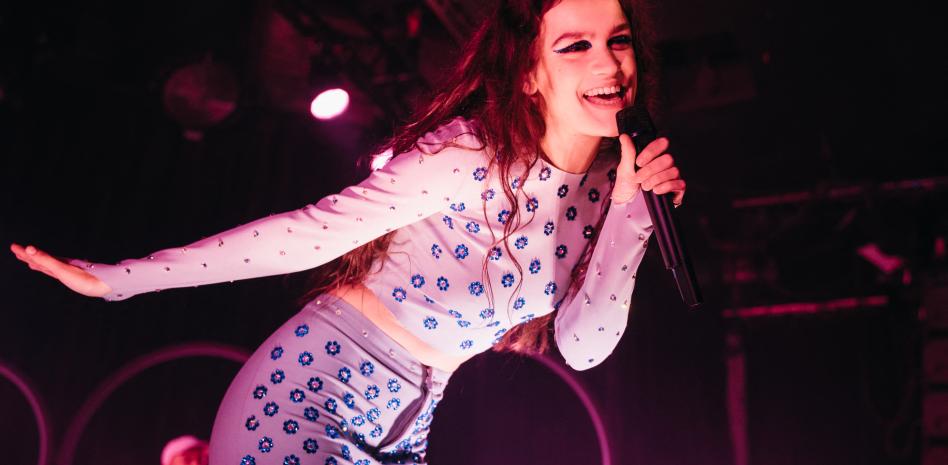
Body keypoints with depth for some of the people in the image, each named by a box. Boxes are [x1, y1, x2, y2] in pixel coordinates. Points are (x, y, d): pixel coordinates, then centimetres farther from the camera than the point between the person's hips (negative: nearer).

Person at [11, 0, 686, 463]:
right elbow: (320, 228, -21)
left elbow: (583, 347, -5)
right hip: (312, 385, -6)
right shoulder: (471, 149, -20)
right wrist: (122, 279, -22)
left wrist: (631, 208, -16)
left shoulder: (604, 185, -2)